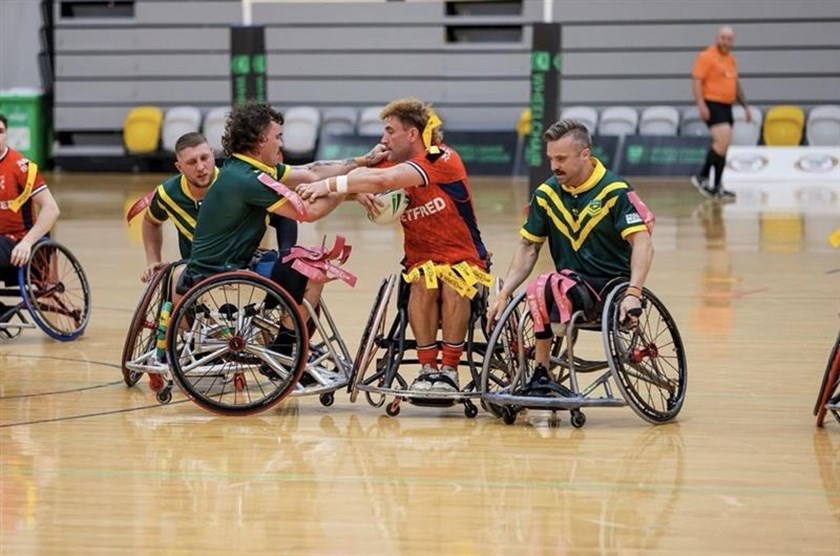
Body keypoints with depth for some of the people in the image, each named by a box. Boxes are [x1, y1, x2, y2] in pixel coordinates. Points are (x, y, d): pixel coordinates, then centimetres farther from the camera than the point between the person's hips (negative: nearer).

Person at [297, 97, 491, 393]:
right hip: (421, 261, 4)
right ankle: (427, 369, -23)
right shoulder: (395, 165, 6)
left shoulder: (443, 160, -16)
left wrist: (330, 185, -30)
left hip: (464, 260, -4)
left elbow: (382, 180, -29)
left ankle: (449, 370, -22)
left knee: (453, 285, -35)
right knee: (424, 284, -30)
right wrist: (357, 190, -30)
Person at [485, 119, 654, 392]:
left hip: (612, 287, -5)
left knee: (556, 286, -34)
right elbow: (528, 247, 13)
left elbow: (642, 243, -17)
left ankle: (542, 373, -28)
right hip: (571, 283, 5)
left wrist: (633, 293, -32)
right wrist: (504, 294, 1)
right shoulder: (547, 194, 7)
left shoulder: (615, 191, -9)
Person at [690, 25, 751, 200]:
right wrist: (701, 104, -22)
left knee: (721, 146, 8)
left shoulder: (731, 60, 18)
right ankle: (703, 177, -11)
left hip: (727, 106, 8)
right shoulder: (707, 57, -7)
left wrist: (745, 106, 23)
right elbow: (696, 80, -13)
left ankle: (717, 187, 13)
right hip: (712, 105, -8)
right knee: (723, 140, -21)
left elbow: (736, 85, 27)